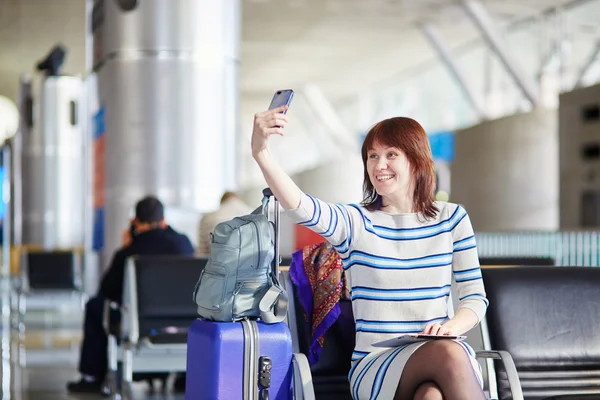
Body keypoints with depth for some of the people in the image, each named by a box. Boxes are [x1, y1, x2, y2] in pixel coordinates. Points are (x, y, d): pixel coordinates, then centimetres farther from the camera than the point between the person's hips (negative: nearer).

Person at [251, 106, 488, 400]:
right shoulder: (355, 222, 4)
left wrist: (451, 327, -13)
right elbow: (300, 207, -17)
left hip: (442, 361, 1)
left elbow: (475, 297, 11)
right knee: (448, 353, -33)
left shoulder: (451, 218, 10)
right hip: (374, 365, -1)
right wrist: (260, 152, -35)